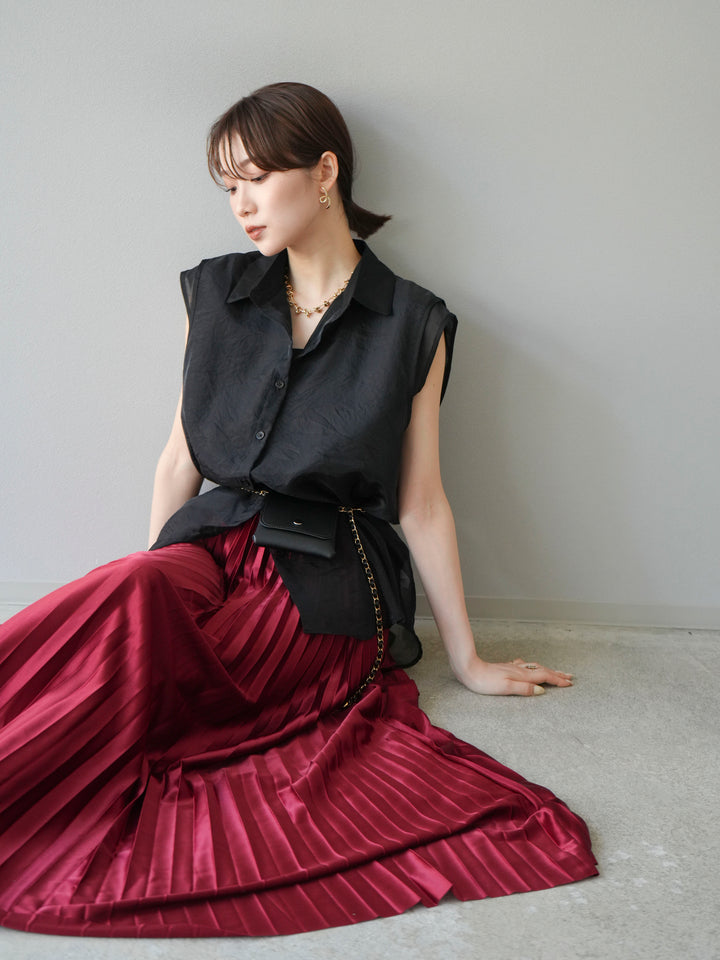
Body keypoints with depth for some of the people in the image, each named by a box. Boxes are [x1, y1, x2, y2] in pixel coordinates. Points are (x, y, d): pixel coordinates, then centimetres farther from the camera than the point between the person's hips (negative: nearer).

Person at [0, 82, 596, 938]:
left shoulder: (412, 325, 1)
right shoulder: (214, 293, 10)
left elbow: (421, 501, 4)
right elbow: (182, 457, 14)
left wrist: (467, 659, 7)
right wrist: (145, 581, 14)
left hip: (327, 576, -3)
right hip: (214, 545, 3)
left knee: (126, 614, -32)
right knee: (130, 593, -34)